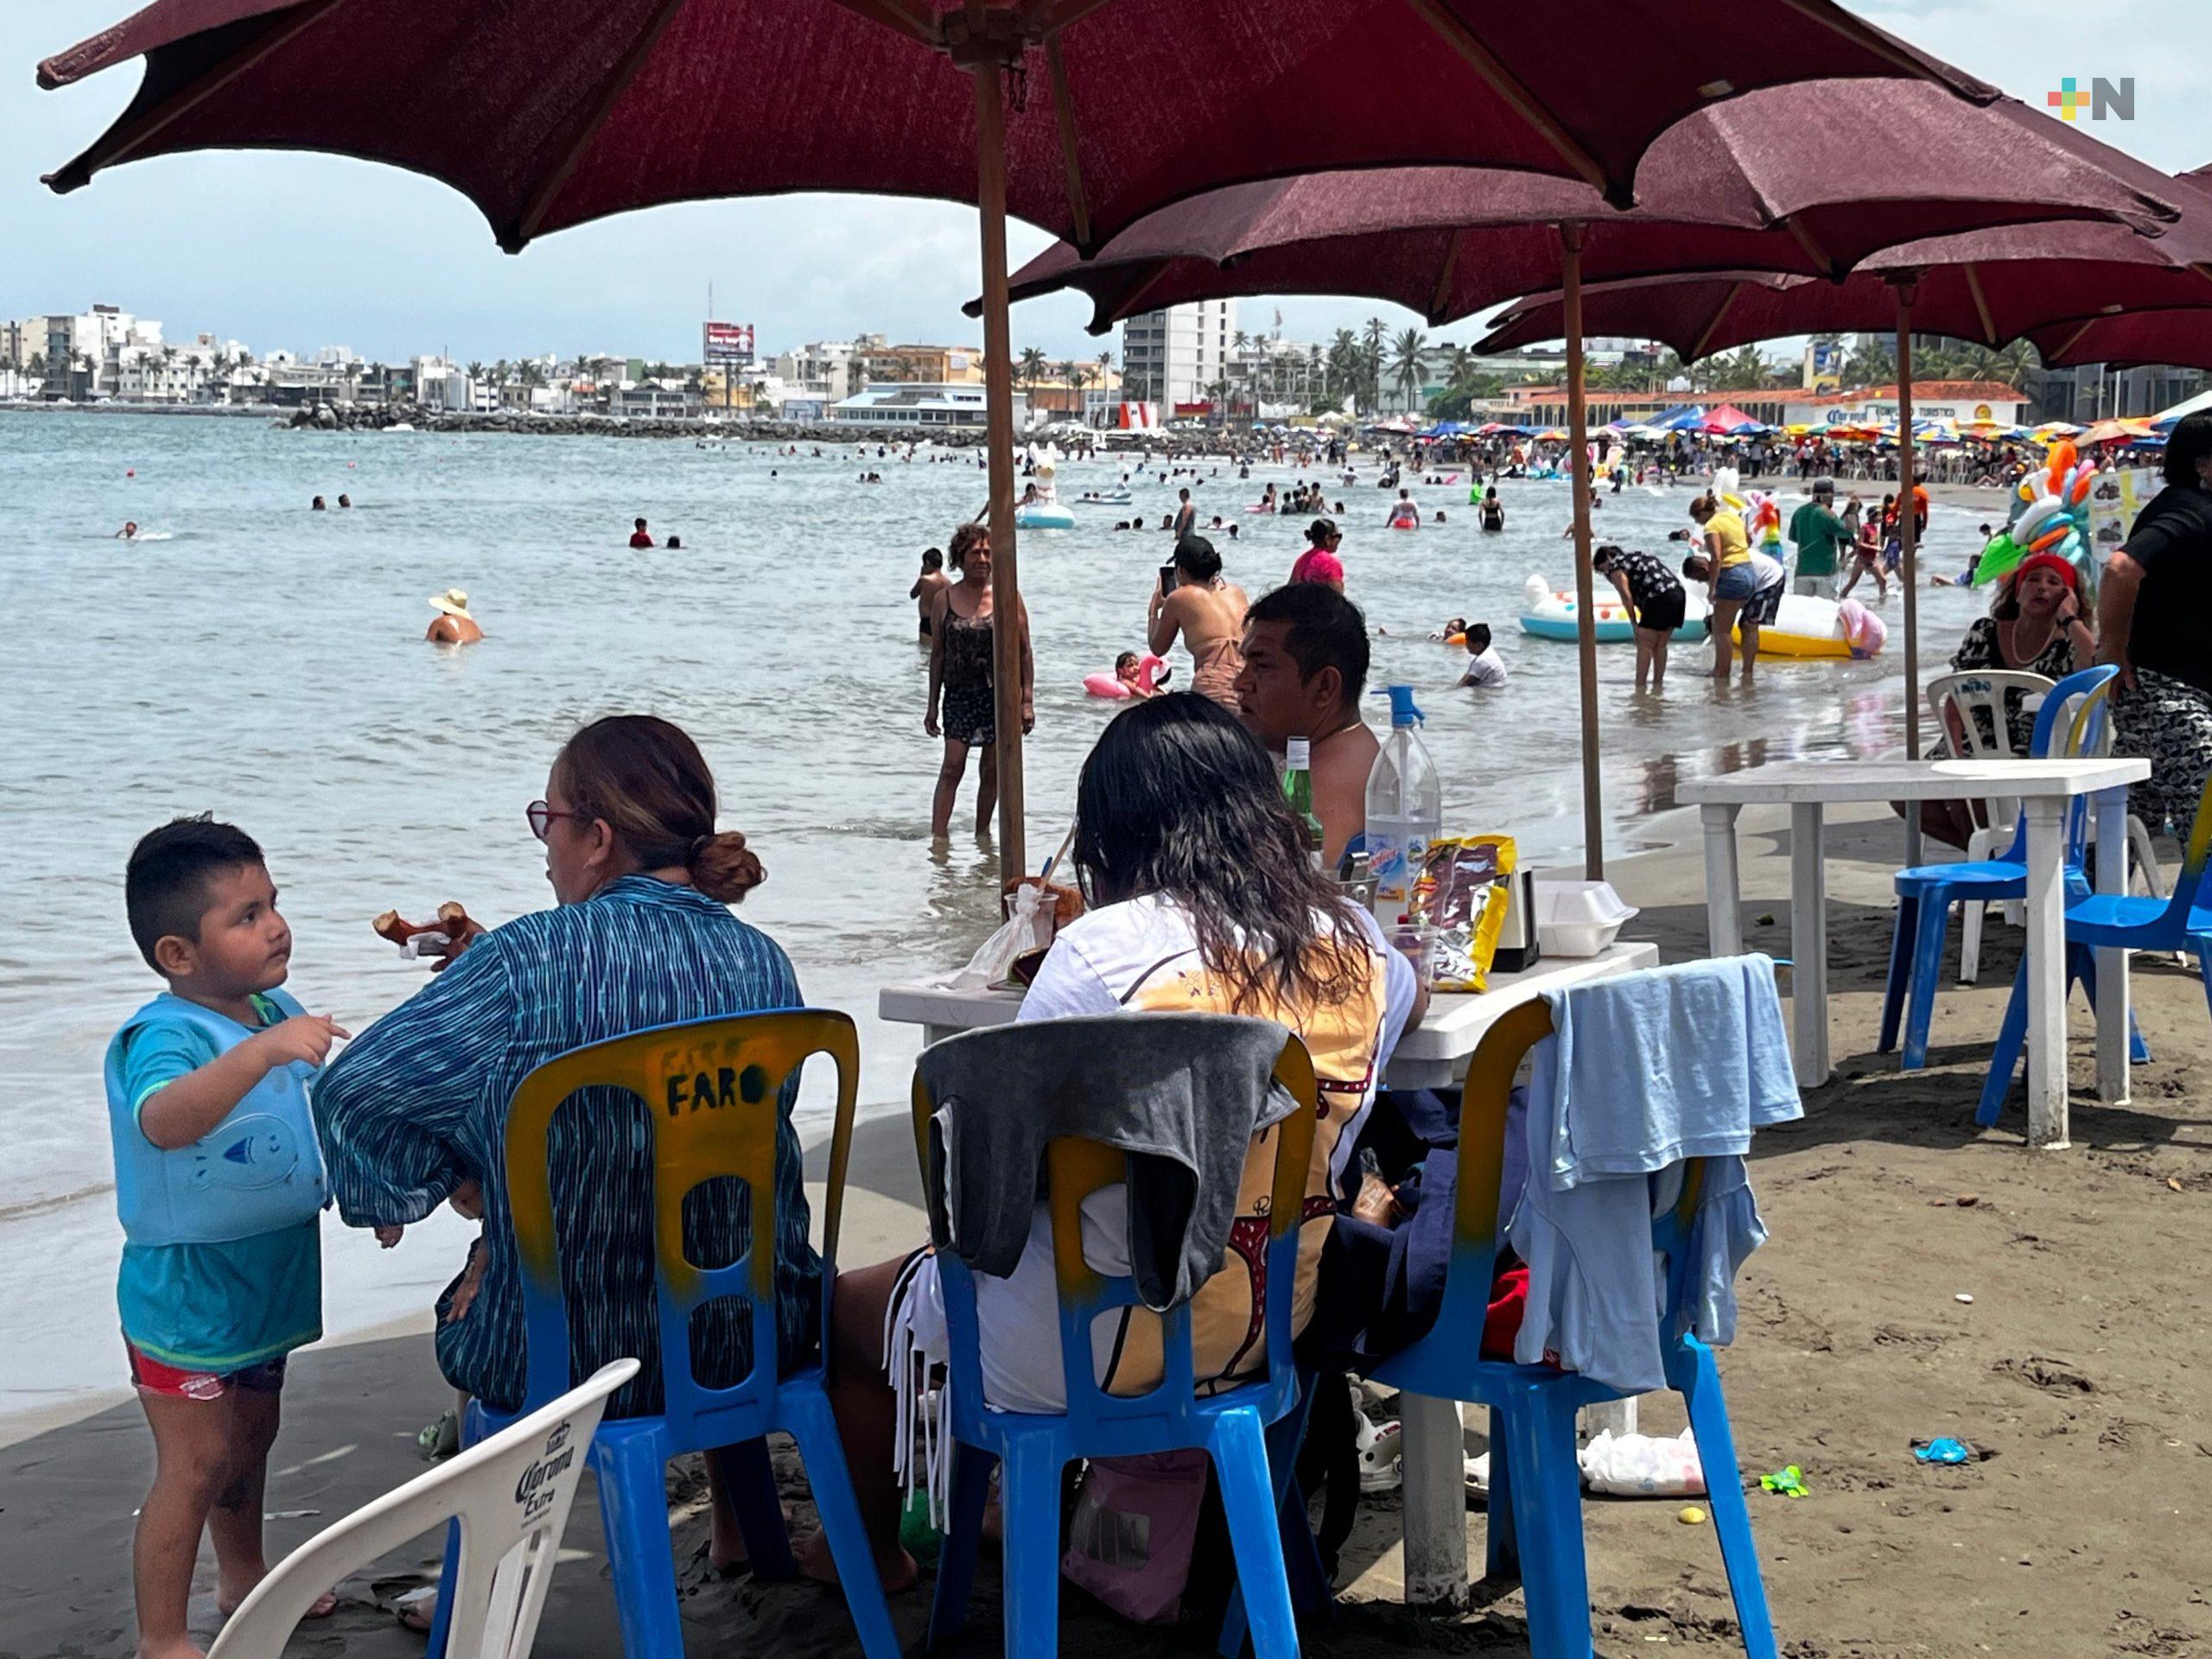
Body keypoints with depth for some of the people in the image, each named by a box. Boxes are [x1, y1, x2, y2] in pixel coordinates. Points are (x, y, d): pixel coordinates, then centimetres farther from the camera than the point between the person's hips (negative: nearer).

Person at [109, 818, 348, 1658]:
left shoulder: (280, 1014, 1)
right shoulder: (163, 1037, -26)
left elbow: (319, 1115, 20)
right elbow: (164, 1121, -49)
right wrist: (263, 1051, -59)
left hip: (266, 1277, 8)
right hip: (184, 1285, -8)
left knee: (250, 1436, 24)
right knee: (195, 1463, -4)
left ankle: (243, 1576, 43)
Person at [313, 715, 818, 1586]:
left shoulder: (529, 959, -19)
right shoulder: (765, 965, -4)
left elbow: (356, 1090, -15)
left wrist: (459, 1181, 3)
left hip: (563, 1363, -3)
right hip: (758, 1343, 4)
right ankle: (739, 1523, 54)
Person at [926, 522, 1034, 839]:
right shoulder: (944, 599, 3)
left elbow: (1024, 652, 2)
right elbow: (937, 654, 8)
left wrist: (1027, 700, -3)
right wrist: (933, 705, 7)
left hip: (1000, 695, 0)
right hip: (959, 694, 0)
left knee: (993, 770, 6)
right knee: (952, 766, -8)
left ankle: (982, 831, 20)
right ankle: (938, 834, -7)